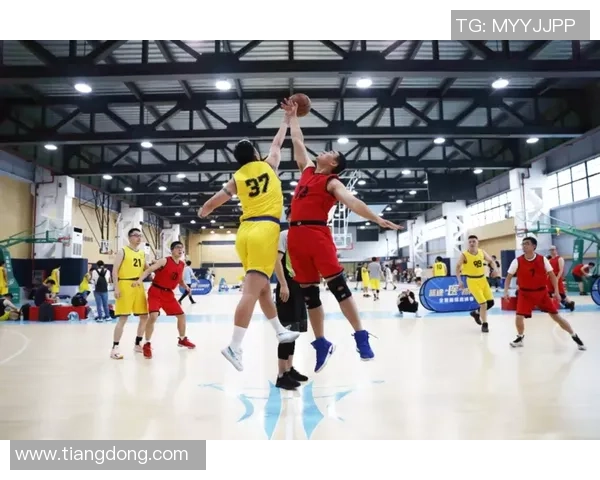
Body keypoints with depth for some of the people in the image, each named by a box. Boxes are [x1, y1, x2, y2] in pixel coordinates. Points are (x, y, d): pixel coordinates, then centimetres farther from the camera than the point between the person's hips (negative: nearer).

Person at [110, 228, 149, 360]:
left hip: (139, 287, 7)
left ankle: (137, 344, 23)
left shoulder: (142, 253, 15)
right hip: (125, 286, -7)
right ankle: (115, 348, -1)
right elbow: (115, 270, -9)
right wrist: (116, 288, -17)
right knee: (123, 318, -9)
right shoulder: (123, 251, -4)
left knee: (144, 317, 9)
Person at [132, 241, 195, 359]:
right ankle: (147, 345, -6)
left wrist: (186, 287, -2)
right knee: (153, 316, -23)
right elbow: (149, 270, -24)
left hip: (168, 293, 7)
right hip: (156, 291, -7)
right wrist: (140, 280, -41)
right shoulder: (165, 261, -14)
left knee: (182, 315, 10)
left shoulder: (182, 265, 6)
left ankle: (182, 340, 32)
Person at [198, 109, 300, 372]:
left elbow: (210, 204, 12)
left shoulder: (237, 178, 12)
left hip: (245, 231, 5)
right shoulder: (268, 165, 8)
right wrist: (286, 120, 40)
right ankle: (234, 346, -16)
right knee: (251, 290, -11)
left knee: (263, 286, 18)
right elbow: (277, 142, 27)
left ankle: (280, 331, 32)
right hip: (265, 230, -5)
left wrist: (204, 212, 35)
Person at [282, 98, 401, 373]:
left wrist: (376, 218, -26)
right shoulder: (307, 169, 21)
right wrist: (292, 116, 40)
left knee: (337, 285, -10)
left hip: (317, 233, -7)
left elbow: (351, 202, -12)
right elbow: (298, 141, 33)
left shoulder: (332, 182, 2)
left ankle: (360, 336, -4)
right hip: (296, 235, 7)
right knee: (308, 292, 8)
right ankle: (321, 343, 16)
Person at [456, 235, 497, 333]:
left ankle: (476, 313, 33)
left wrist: (493, 269, -6)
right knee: (483, 303, -9)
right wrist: (460, 281, -21)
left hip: (482, 279, 6)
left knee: (491, 302, 7)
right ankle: (484, 325, 10)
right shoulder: (464, 255, -14)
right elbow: (458, 267, -11)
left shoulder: (482, 252, 0)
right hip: (472, 281, -5)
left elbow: (490, 261, 15)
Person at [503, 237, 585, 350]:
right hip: (525, 293, 0)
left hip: (542, 292, 0)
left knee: (555, 316, 3)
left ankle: (575, 337, 23)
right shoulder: (517, 261, -11)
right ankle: (520, 338, 15)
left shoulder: (542, 259, -9)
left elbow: (552, 275, -1)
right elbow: (509, 277, -3)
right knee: (519, 317, -13)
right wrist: (506, 291, -16)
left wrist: (556, 292, -9)